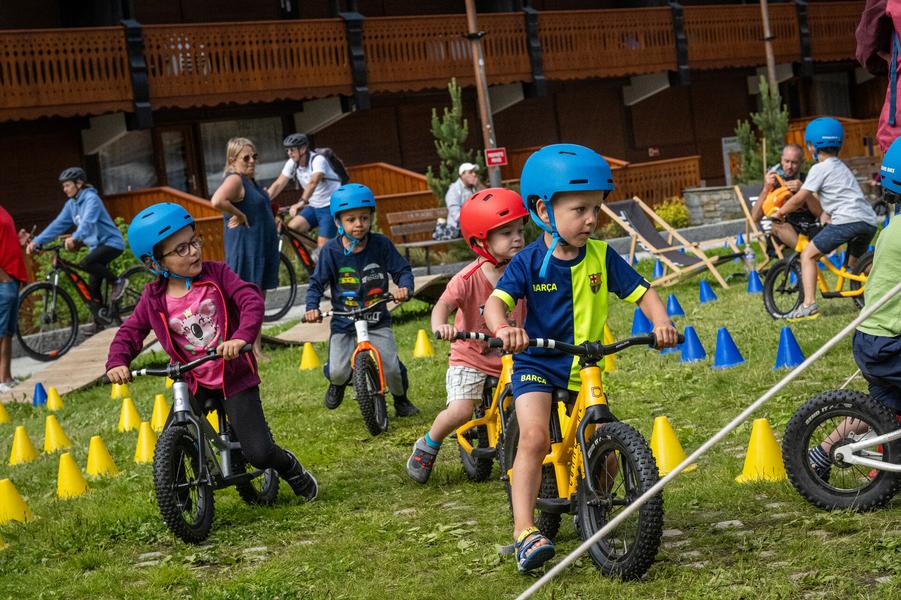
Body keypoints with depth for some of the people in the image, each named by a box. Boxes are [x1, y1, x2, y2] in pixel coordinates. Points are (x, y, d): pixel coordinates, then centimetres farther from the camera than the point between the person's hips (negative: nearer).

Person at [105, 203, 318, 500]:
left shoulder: (217, 274, -10)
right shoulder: (154, 298, -4)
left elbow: (251, 300, -21)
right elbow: (130, 332, 2)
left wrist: (241, 336, -39)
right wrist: (117, 362, -19)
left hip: (235, 376, -3)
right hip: (194, 382, 3)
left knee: (259, 453, -11)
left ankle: (291, 469, 24)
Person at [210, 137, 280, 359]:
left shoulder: (250, 180, 15)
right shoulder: (234, 179, -15)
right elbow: (217, 200, -34)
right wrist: (239, 215, -22)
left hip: (263, 248, 10)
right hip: (245, 248, -10)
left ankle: (257, 348, 19)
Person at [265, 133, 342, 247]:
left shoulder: (318, 160, -22)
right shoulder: (292, 164, -2)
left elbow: (313, 182, -39)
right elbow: (278, 184, -6)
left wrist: (302, 202, -53)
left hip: (331, 207, -7)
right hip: (314, 206, 7)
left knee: (323, 244, -16)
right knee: (292, 228, -12)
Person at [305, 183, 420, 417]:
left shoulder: (381, 244, -6)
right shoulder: (331, 250, -7)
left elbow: (402, 270, -1)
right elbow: (317, 282, -3)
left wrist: (405, 287, -22)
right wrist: (312, 307, -19)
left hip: (377, 321, 0)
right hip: (343, 322, 0)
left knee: (391, 367, -11)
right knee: (337, 371, -12)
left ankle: (401, 398, 23)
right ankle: (337, 383, 28)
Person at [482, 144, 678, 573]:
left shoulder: (602, 256, -3)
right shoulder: (529, 261, -11)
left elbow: (641, 292, -3)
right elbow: (496, 301, -20)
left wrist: (661, 320, -23)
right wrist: (503, 329, -43)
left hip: (586, 366, 3)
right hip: (537, 364, -3)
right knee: (535, 436, -24)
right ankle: (524, 532, -22)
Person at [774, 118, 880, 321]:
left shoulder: (820, 168, 2)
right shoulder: (841, 166, 29)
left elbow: (800, 198, 1)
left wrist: (779, 213, 14)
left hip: (847, 220, -9)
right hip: (869, 222, 9)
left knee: (808, 255, -1)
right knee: (854, 265, 28)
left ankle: (809, 305, -13)